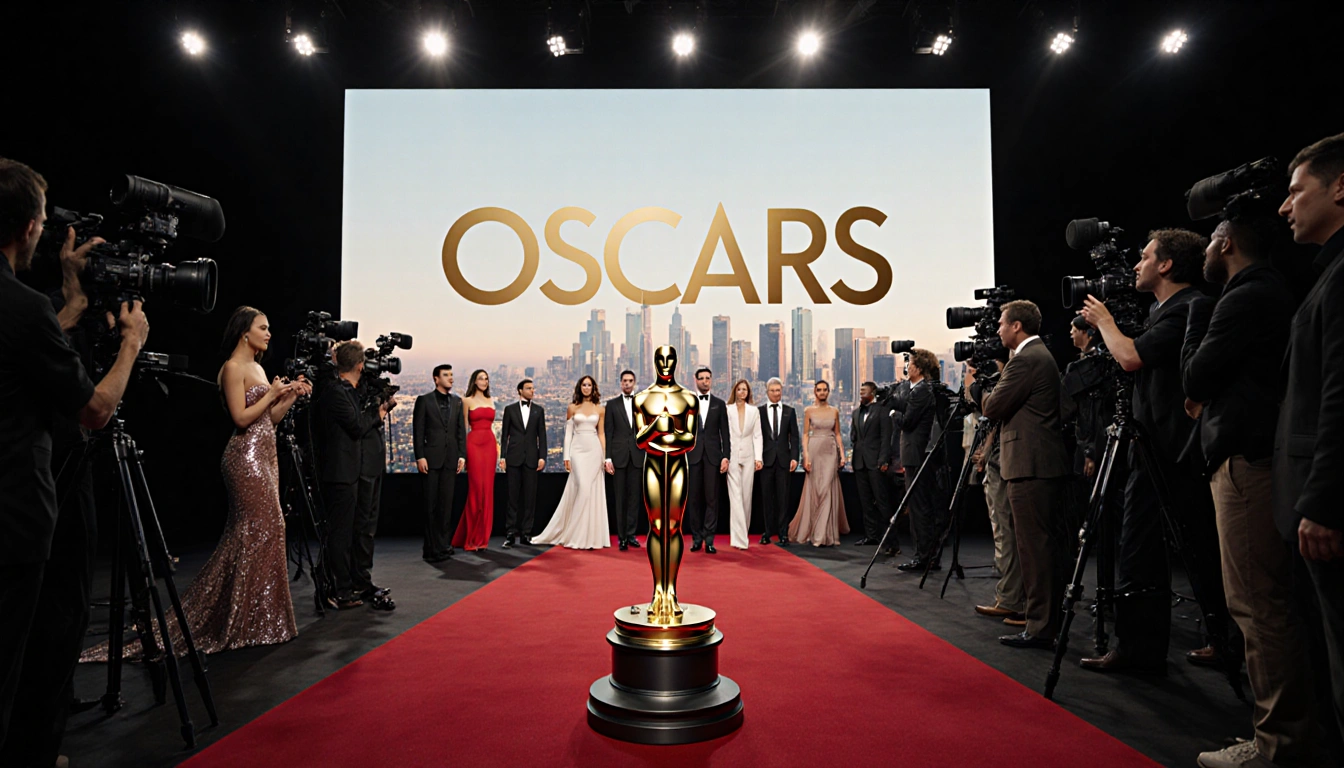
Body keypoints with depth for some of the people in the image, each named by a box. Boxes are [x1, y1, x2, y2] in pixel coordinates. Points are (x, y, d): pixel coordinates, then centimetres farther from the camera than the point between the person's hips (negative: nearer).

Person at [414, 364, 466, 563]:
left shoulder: (457, 401, 12)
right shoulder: (424, 400, 1)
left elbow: (461, 430, 10)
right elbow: (418, 430, -3)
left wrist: (462, 455, 2)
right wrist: (419, 457, -10)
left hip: (451, 459, 3)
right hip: (431, 458, -3)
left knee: (447, 504, 6)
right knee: (431, 505, 2)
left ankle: (444, 545, 13)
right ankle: (432, 548, 7)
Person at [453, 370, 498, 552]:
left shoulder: (491, 401, 16)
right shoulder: (467, 401, 2)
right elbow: (464, 427, 0)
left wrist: (497, 447, 10)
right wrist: (463, 452, -6)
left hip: (490, 444, 5)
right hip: (474, 443, -5)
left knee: (487, 490, 4)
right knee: (476, 489, -5)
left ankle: (481, 537, 12)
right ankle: (471, 538, 5)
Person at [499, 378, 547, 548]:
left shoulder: (539, 410, 10)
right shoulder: (510, 409, 6)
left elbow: (542, 435, 7)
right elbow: (504, 434, 5)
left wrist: (542, 457, -3)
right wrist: (502, 457, -2)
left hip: (531, 458, 1)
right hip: (514, 457, -1)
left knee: (530, 497, 3)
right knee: (513, 496, 0)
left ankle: (526, 533, 10)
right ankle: (510, 533, 4)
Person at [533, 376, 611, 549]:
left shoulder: (600, 409, 9)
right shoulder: (572, 408, 5)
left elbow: (601, 434, 9)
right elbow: (568, 433, 4)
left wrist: (604, 457, 4)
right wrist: (566, 457, -2)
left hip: (594, 450, 2)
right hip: (578, 450, -2)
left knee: (593, 491, 1)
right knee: (582, 488, -12)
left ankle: (591, 535, 10)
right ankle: (577, 535, 0)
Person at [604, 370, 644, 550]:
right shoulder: (612, 404, 6)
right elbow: (608, 432, 2)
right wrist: (607, 458, -5)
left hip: (638, 456, 1)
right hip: (619, 456, -1)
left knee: (634, 496, 3)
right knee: (621, 497, 2)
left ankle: (631, 534, 10)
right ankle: (622, 537, 7)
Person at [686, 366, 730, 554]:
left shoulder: (719, 404, 9)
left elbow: (725, 433, 7)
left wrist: (726, 457, -2)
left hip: (713, 455, 0)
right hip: (693, 455, 0)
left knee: (712, 497, -2)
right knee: (695, 498, 3)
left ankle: (709, 538, 3)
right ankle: (697, 537, 11)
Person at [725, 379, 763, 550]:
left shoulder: (754, 411, 8)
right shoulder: (728, 410, 2)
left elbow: (757, 435, 6)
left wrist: (758, 458, -2)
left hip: (748, 457, 3)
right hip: (732, 457, -2)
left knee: (746, 496, 6)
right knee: (735, 496, -8)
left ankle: (743, 531, 21)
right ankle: (739, 538, -10)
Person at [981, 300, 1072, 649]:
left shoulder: (1025, 359, -14)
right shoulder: (1042, 355, 19)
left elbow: (993, 407, -14)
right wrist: (993, 393, 14)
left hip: (1030, 465, -11)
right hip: (1047, 463, 11)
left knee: (1035, 546, -7)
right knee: (1047, 544, 14)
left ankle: (1040, 627, -2)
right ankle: (1049, 618, 23)